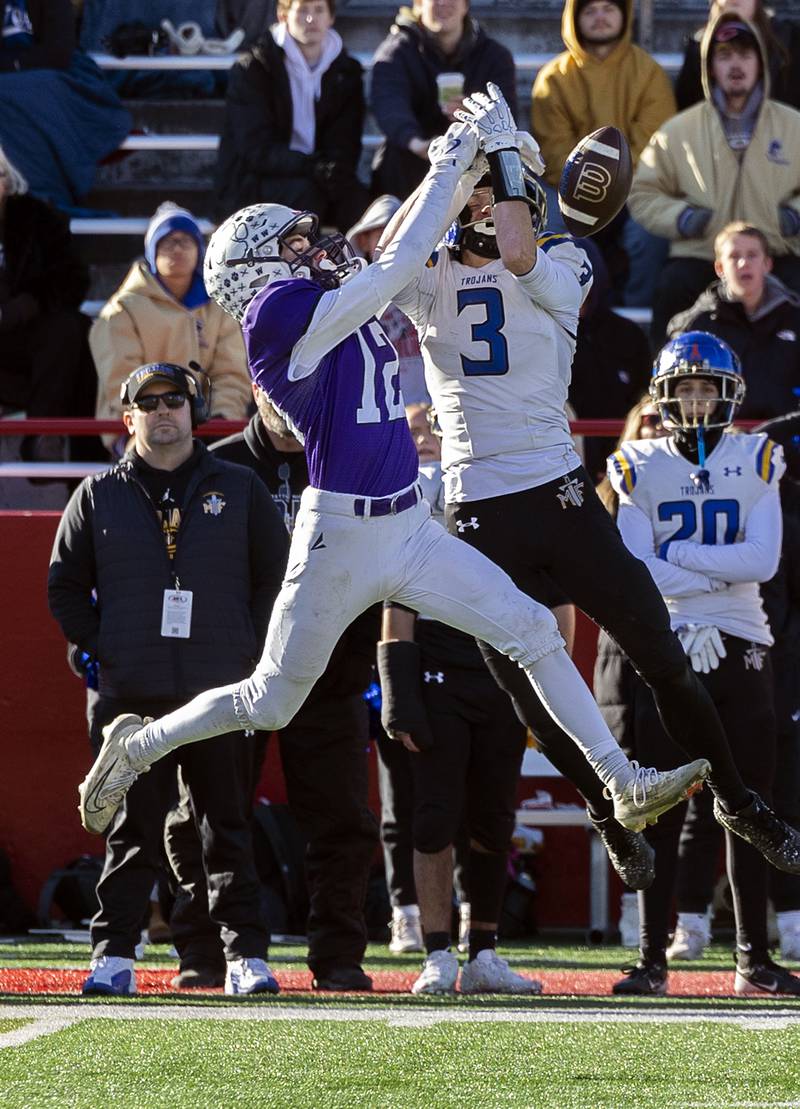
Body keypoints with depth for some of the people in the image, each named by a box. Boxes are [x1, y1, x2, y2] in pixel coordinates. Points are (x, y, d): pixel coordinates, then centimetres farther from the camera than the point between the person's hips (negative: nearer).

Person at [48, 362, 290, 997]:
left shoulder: (239, 491, 10)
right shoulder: (99, 497, 10)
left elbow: (277, 579, 11)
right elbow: (65, 586, 13)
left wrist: (250, 653, 1)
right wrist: (98, 653, 1)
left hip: (220, 692, 0)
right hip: (131, 695, 0)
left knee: (229, 829, 1)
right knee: (133, 829, -1)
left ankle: (245, 955, 2)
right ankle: (115, 956, 2)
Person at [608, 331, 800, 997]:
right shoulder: (640, 469, 3)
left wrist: (678, 553, -10)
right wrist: (725, 569, -12)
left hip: (739, 648, 1)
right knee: (662, 811, -3)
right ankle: (652, 959, 0)